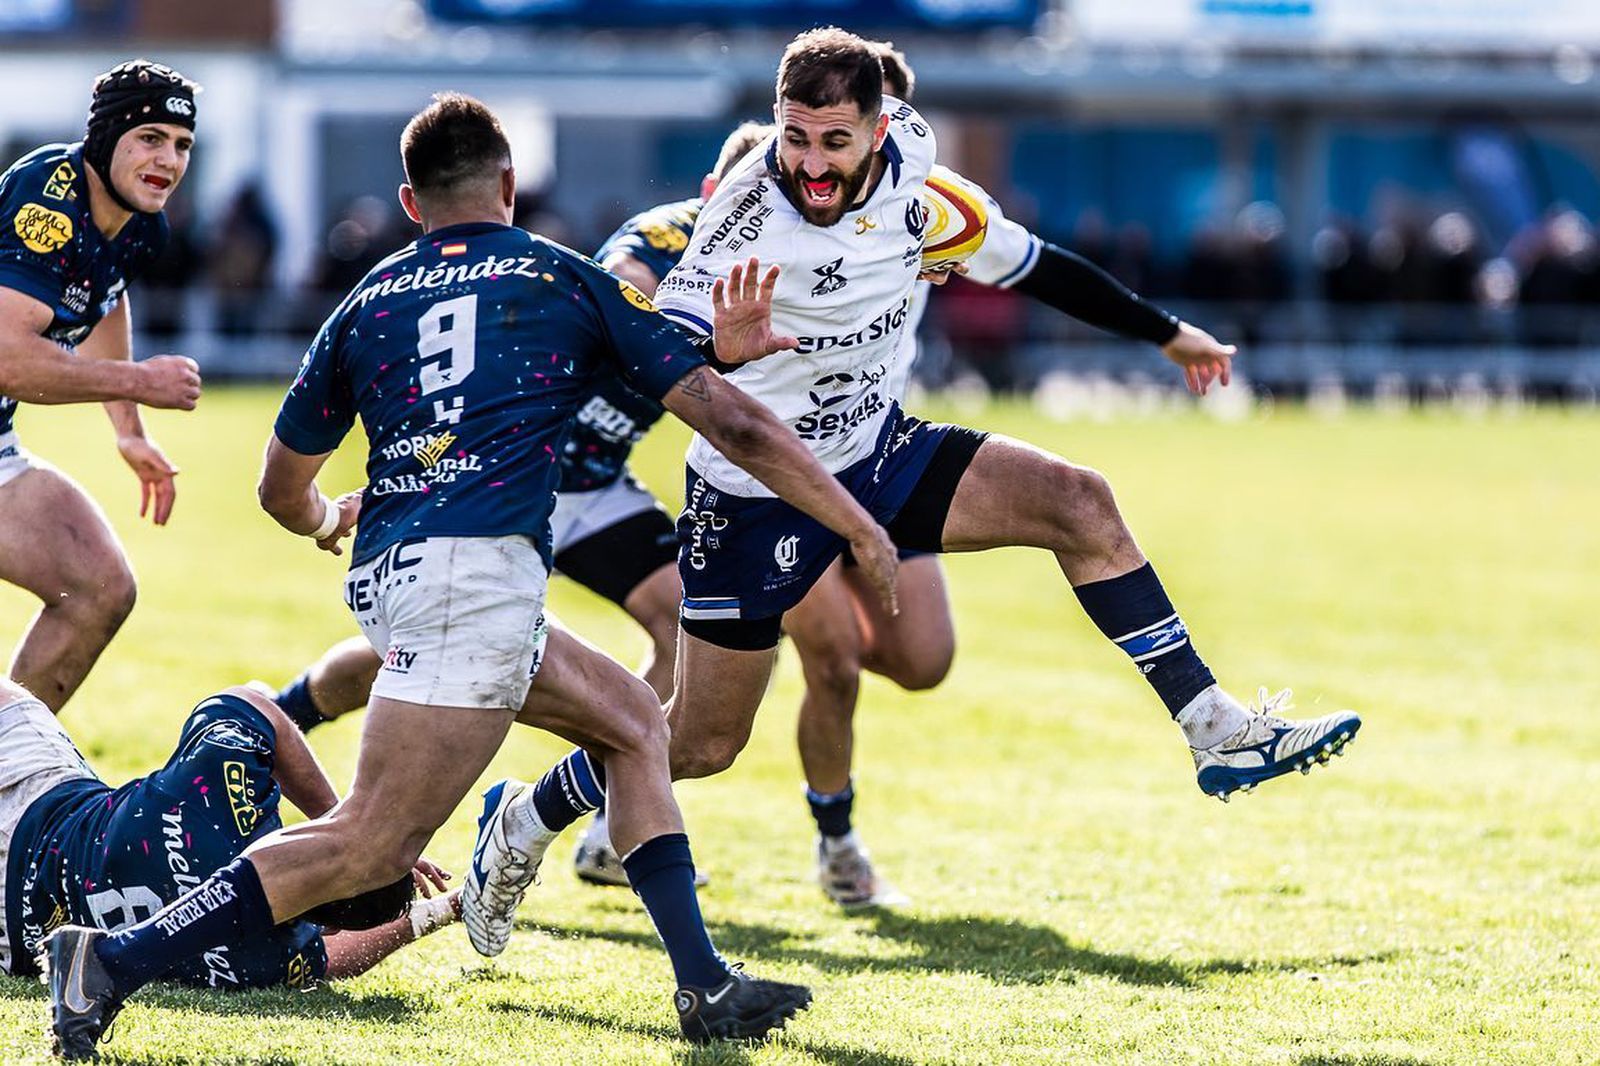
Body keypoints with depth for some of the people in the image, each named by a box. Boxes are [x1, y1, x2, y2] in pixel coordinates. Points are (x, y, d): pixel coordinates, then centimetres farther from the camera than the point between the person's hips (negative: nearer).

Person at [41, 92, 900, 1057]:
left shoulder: (369, 300, 20)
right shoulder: (567, 280, 12)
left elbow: (284, 488, 28)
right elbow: (735, 424, 9)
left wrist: (327, 521, 53)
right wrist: (864, 531, 16)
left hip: (389, 571, 6)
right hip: (473, 571, -6)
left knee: (633, 721, 21)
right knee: (371, 847, -13)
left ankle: (705, 983, 10)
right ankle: (115, 962, -21)